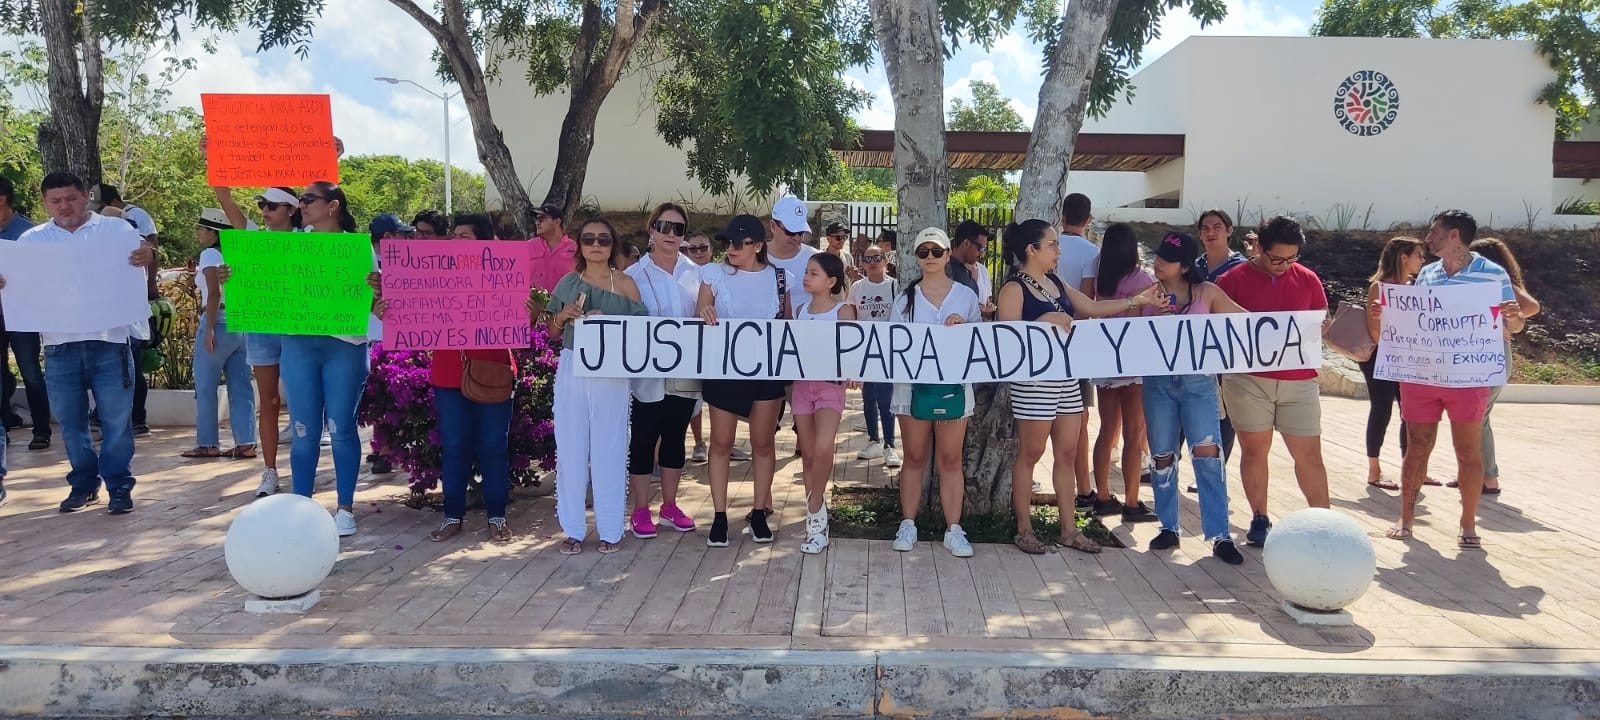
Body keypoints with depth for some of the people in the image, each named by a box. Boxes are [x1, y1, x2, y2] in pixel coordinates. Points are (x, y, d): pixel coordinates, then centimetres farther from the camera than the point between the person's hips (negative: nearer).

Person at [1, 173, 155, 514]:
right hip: (60, 346, 3)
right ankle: (83, 484, 25)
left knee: (116, 419, 1)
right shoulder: (32, 240, 11)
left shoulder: (115, 229, 5)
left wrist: (148, 255, -27)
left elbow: (143, 250, -1)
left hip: (109, 342, -3)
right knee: (71, 421, 11)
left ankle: (119, 486, 10)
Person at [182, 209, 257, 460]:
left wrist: (208, 328, -16)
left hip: (219, 322, -7)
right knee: (241, 386, 5)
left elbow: (214, 293, -15)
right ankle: (246, 442, 3)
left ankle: (207, 444, 7)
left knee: (205, 387, 3)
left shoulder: (210, 254, -5)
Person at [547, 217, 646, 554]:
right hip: (571, 371, 2)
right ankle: (573, 528, 14)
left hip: (611, 374, -2)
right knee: (570, 448, 4)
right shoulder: (568, 282, 9)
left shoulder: (625, 283, 2)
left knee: (609, 449, 2)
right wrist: (563, 315, -6)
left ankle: (610, 529, 12)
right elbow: (553, 332, 14)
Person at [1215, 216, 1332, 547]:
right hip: (1248, 379, -2)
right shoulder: (1234, 279, -4)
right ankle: (1260, 519, 20)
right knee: (1254, 450, 8)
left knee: (1310, 454, 4)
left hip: (1299, 381, 2)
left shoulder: (1308, 280, 5)